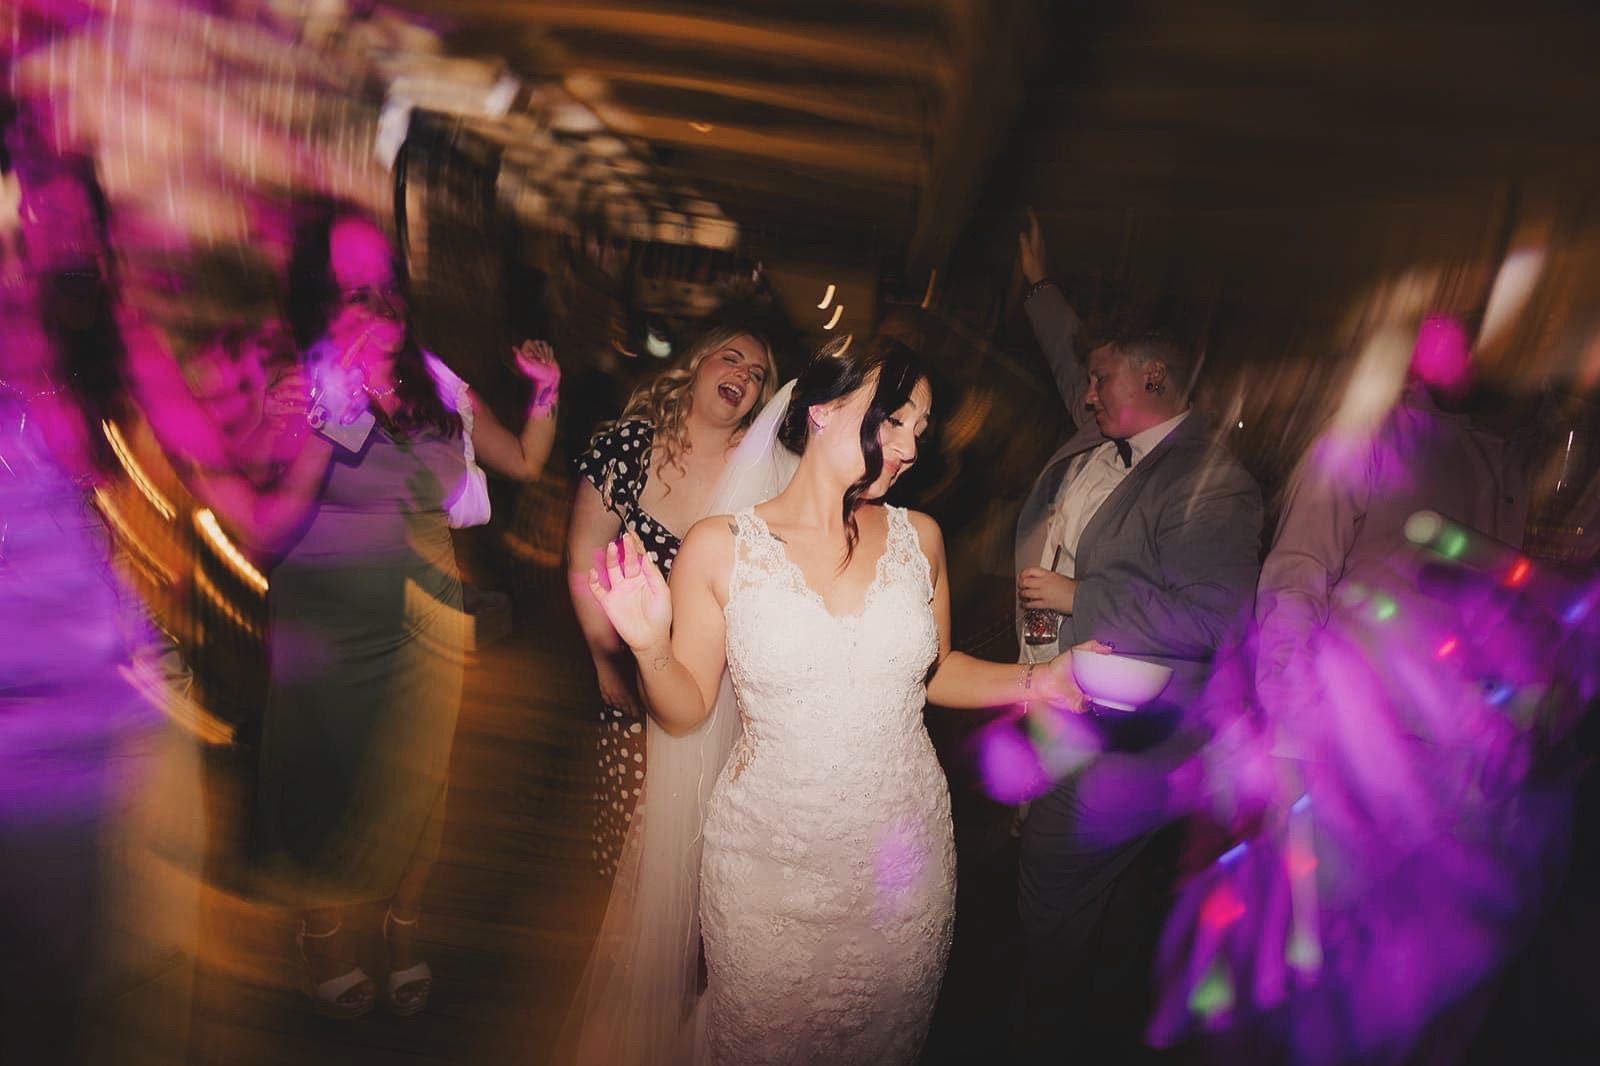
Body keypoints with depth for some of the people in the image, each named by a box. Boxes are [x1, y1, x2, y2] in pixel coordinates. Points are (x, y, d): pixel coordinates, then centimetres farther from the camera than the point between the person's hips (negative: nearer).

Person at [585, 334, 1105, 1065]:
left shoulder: (918, 537, -1)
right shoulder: (720, 547, -11)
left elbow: (931, 669, 9)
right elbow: (686, 712, -6)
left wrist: (1033, 680, -5)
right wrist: (651, 648, -25)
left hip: (903, 852, 3)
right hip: (769, 860, -3)